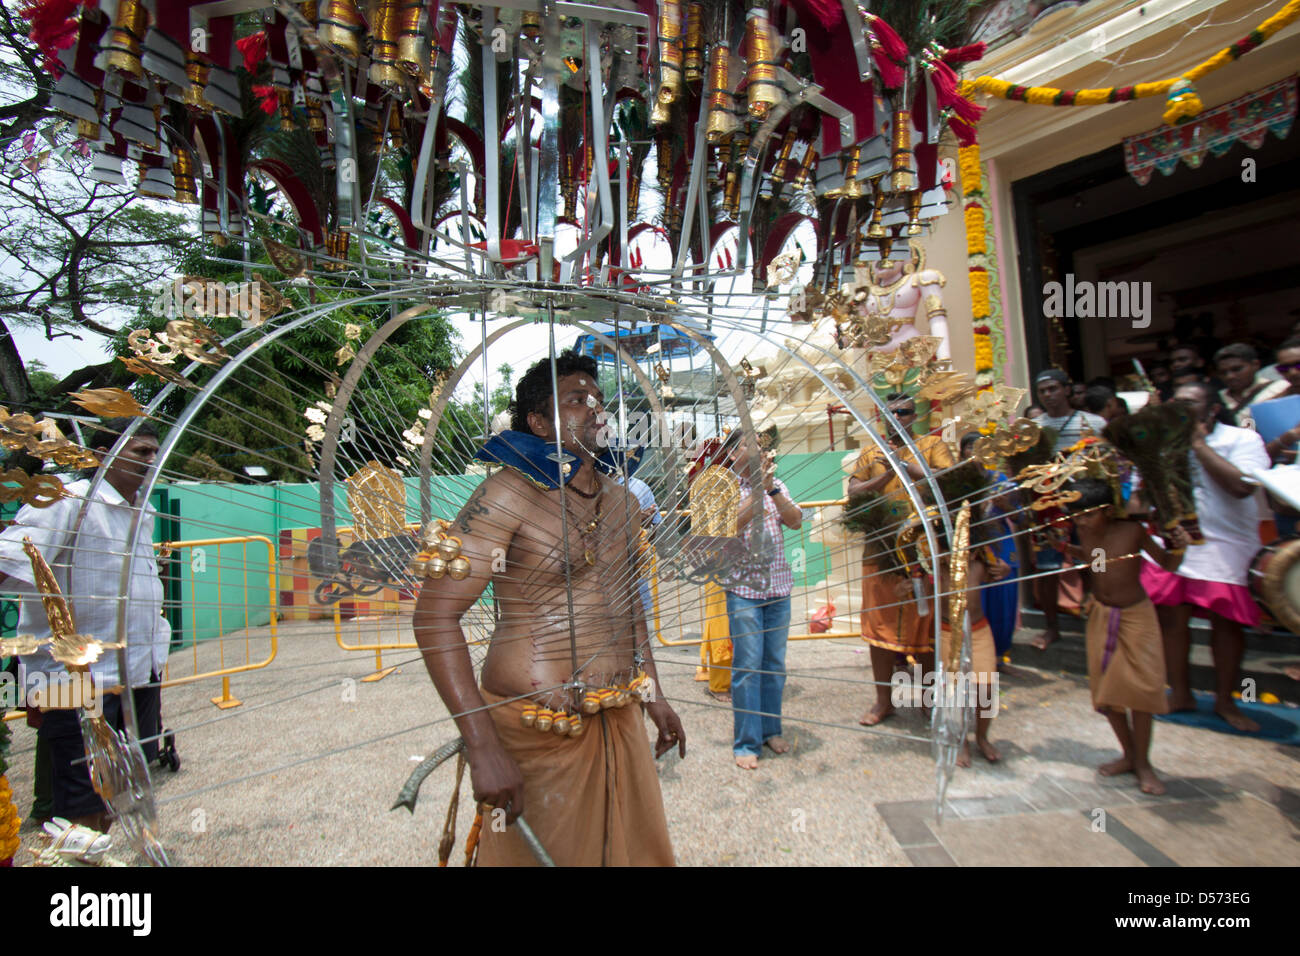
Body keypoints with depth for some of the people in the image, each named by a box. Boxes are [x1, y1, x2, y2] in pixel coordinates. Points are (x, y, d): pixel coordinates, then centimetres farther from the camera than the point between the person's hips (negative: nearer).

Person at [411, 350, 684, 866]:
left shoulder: (623, 503, 7)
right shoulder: (508, 494, -15)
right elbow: (434, 616, -19)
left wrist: (654, 697, 19)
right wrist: (483, 747, -22)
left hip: (619, 721, 7)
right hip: (536, 724, -6)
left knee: (637, 848, 20)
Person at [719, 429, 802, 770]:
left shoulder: (775, 485, 10)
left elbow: (795, 521, -2)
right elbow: (733, 524, -17)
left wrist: (772, 488, -14)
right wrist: (758, 488, -21)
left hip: (778, 586, 4)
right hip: (743, 588, -4)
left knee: (775, 664, 12)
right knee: (747, 666, -2)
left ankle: (771, 729, 28)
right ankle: (746, 742, 11)